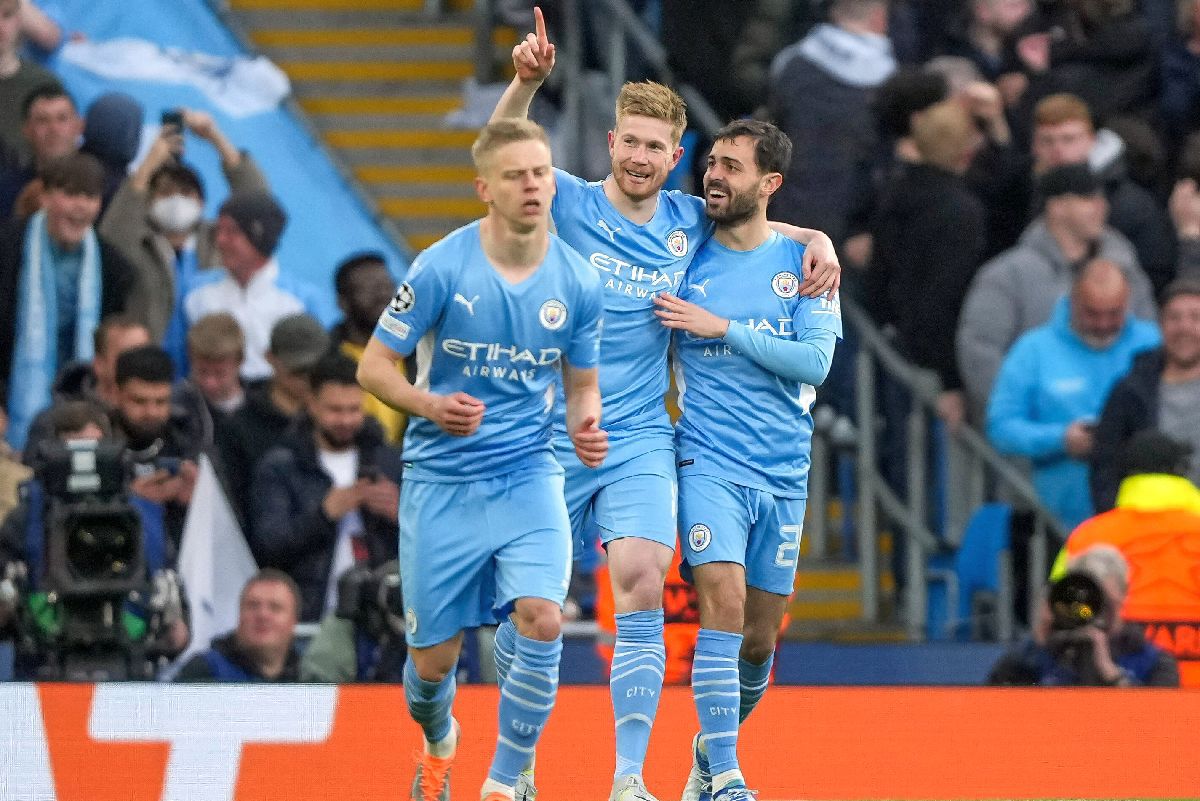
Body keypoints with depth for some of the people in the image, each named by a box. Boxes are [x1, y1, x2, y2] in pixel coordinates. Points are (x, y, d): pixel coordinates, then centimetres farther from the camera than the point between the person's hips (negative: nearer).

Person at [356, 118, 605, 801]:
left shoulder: (577, 282, -2)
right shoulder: (441, 268, -12)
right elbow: (374, 367, -6)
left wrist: (587, 426, -12)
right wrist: (431, 405, -26)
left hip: (528, 474, 1)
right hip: (441, 480, -1)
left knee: (543, 622, -23)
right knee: (433, 658, 4)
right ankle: (438, 743, 41)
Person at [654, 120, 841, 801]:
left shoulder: (802, 262, 3)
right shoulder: (687, 259, 4)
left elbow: (815, 362, -9)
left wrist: (722, 329, -14)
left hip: (783, 475, 2)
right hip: (708, 463, -2)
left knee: (759, 639, 9)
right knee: (724, 601, -22)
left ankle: (712, 746, 35)